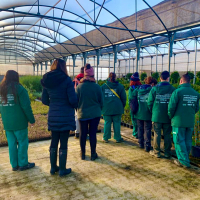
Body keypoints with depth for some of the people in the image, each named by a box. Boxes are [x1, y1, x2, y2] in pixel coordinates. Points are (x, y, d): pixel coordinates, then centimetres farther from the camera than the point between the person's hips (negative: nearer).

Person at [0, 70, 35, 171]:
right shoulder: (19, 89, -11)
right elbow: (26, 106, -13)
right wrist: (31, 119, -6)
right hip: (19, 122, -6)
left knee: (11, 143, 13)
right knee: (22, 142, 6)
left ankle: (14, 165, 22)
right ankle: (23, 164, 13)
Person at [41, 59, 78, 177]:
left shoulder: (46, 81, 4)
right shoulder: (67, 80, -12)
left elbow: (44, 100, 8)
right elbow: (73, 99, -15)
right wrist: (75, 106, 6)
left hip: (53, 116, 5)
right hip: (65, 116, -5)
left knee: (54, 142, 17)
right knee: (63, 143, 6)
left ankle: (53, 168, 29)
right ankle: (62, 170, 17)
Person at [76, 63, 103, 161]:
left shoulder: (79, 86, -7)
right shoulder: (97, 87, -8)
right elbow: (101, 101, 1)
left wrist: (78, 110, 16)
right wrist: (98, 110, 17)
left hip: (82, 114, 1)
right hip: (95, 114, 0)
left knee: (83, 133, 11)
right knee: (93, 133, 7)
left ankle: (83, 153, 24)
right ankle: (93, 154, 16)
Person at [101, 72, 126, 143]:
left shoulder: (103, 86, 4)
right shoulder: (120, 86, 0)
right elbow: (123, 98, 1)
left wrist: (102, 106, 16)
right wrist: (123, 106, 12)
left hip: (106, 108, 2)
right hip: (117, 108, -1)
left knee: (107, 122, 8)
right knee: (117, 123, 6)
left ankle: (105, 138, 14)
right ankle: (117, 138, 13)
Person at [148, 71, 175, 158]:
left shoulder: (155, 88, -6)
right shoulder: (172, 89, -5)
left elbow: (150, 102, -3)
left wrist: (152, 112, 12)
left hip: (157, 116, -1)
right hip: (168, 117, 1)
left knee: (157, 134, 8)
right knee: (167, 135, 10)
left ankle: (156, 152, 16)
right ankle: (167, 153, 18)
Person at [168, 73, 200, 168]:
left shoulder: (177, 92, -12)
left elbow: (171, 107, -14)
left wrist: (171, 117, 2)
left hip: (178, 121, -6)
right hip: (190, 122, 6)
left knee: (179, 141, 3)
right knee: (188, 141, 14)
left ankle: (184, 161, 6)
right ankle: (185, 159, 26)